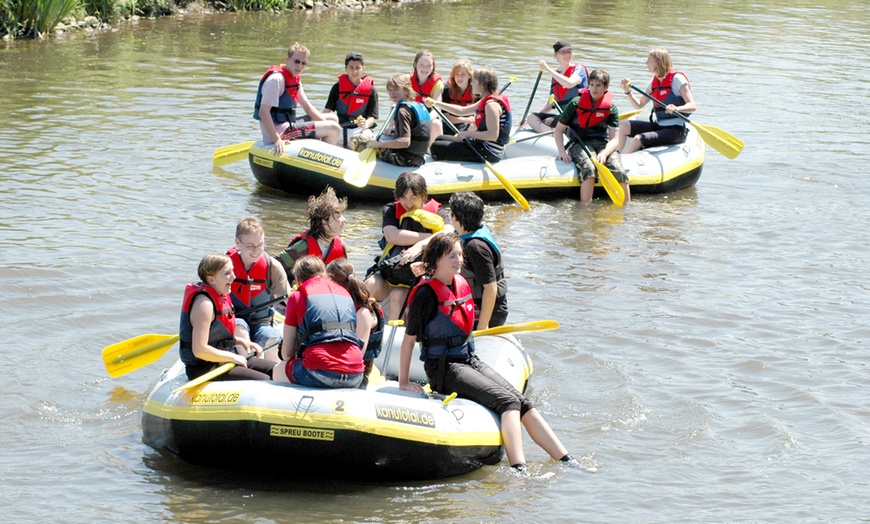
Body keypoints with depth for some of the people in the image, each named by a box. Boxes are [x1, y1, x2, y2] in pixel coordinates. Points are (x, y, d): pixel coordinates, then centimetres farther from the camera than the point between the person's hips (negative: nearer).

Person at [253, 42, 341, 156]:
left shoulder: (295, 79, 12)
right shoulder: (276, 78, -19)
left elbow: (307, 106, 16)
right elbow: (263, 112, -27)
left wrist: (325, 122, 0)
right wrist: (277, 140, -32)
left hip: (289, 123, 11)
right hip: (280, 131, -11)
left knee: (332, 119, 22)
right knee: (334, 129, -15)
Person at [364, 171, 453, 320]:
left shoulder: (437, 212, -4)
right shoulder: (391, 210, -1)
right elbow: (392, 235, -23)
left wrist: (420, 245, -43)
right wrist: (429, 237, -26)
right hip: (390, 266, 2)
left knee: (398, 295, -31)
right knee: (372, 285, -29)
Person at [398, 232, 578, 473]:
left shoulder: (462, 284, 11)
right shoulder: (426, 294, -13)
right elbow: (409, 339, -10)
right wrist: (403, 382, -9)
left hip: (470, 360, 8)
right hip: (443, 369, -8)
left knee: (523, 403, -9)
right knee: (508, 402, -25)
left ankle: (568, 462, -13)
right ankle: (519, 470, -41)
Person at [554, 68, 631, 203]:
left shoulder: (611, 108, 3)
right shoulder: (576, 103, -1)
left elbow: (614, 139, -2)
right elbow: (559, 129, 4)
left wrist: (604, 153, -22)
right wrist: (562, 152, -11)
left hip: (603, 144, 2)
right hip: (580, 144, -2)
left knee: (618, 170, -25)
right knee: (588, 168, -34)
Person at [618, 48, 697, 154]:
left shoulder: (676, 79, -12)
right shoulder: (654, 82, 12)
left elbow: (692, 106, -18)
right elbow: (639, 105, 21)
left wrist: (676, 109, -38)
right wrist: (627, 91, 5)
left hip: (675, 130, -8)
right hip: (657, 126, 8)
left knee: (638, 139, -27)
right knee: (623, 125, -3)